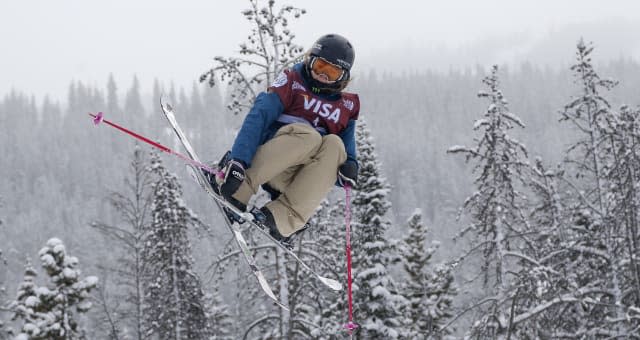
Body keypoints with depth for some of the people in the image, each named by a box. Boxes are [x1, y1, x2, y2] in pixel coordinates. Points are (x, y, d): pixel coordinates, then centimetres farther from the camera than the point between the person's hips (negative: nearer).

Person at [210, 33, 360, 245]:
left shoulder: (348, 105, 17)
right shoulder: (292, 81, 6)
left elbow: (348, 153, 13)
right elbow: (258, 117, -9)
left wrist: (350, 167, -14)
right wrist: (238, 160, -27)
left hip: (304, 182, 3)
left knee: (335, 145, -27)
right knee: (308, 135, -31)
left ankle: (284, 218, -37)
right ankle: (239, 189, -35)